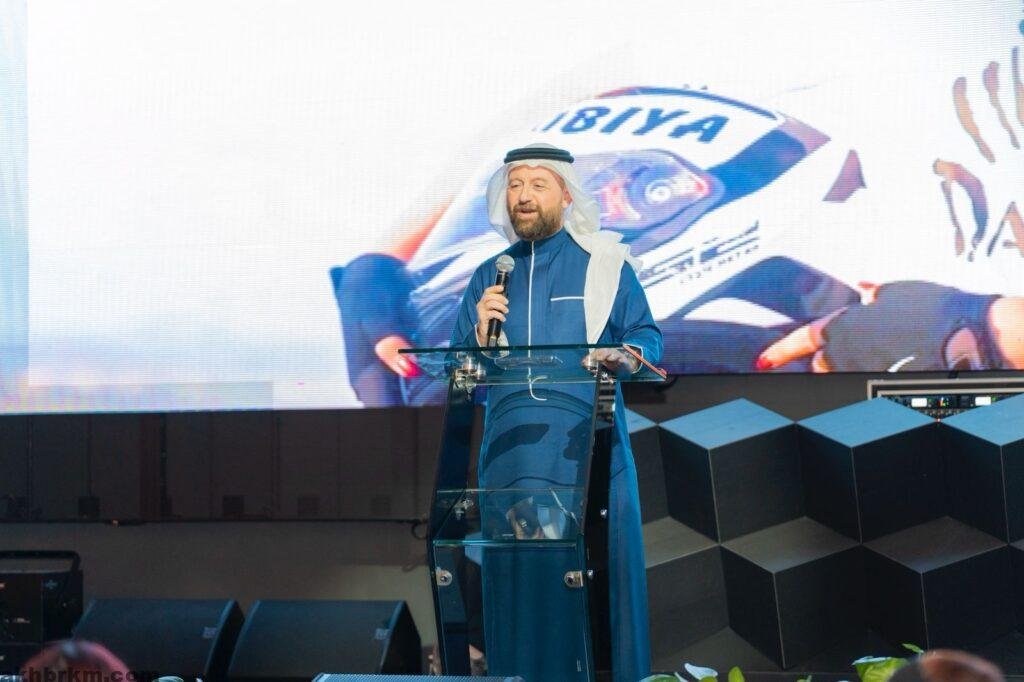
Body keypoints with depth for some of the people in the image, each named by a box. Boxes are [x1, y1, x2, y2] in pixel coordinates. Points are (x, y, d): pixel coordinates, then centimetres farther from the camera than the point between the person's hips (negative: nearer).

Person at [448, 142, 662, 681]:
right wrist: (481, 333, -6)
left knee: (601, 570, -4)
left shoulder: (603, 262, 8)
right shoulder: (490, 275, 17)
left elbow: (647, 336, 5)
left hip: (590, 449, -2)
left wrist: (627, 357, -17)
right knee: (517, 579, 1)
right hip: (512, 451, 3)